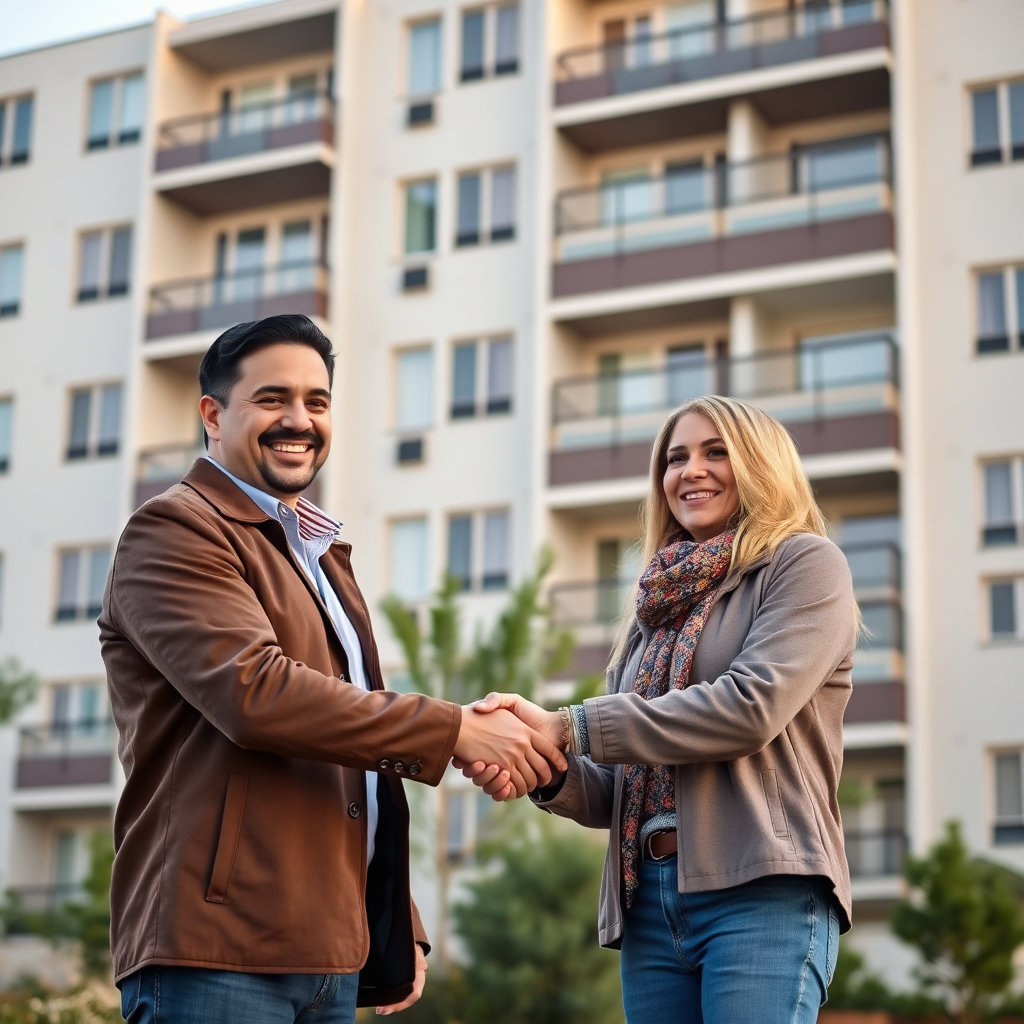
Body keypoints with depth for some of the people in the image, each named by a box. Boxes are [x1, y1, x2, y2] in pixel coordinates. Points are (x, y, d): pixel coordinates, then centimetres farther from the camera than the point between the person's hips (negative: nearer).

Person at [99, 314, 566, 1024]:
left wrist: (398, 933, 19)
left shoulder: (325, 558, 23)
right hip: (217, 951, -8)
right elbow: (254, 690, -20)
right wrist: (456, 731, -18)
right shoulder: (176, 530, -4)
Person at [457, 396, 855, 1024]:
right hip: (647, 898, 6)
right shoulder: (654, 612, 20)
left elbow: (752, 706, -14)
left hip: (764, 892, -6)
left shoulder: (805, 563, 3)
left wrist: (567, 728, -12)